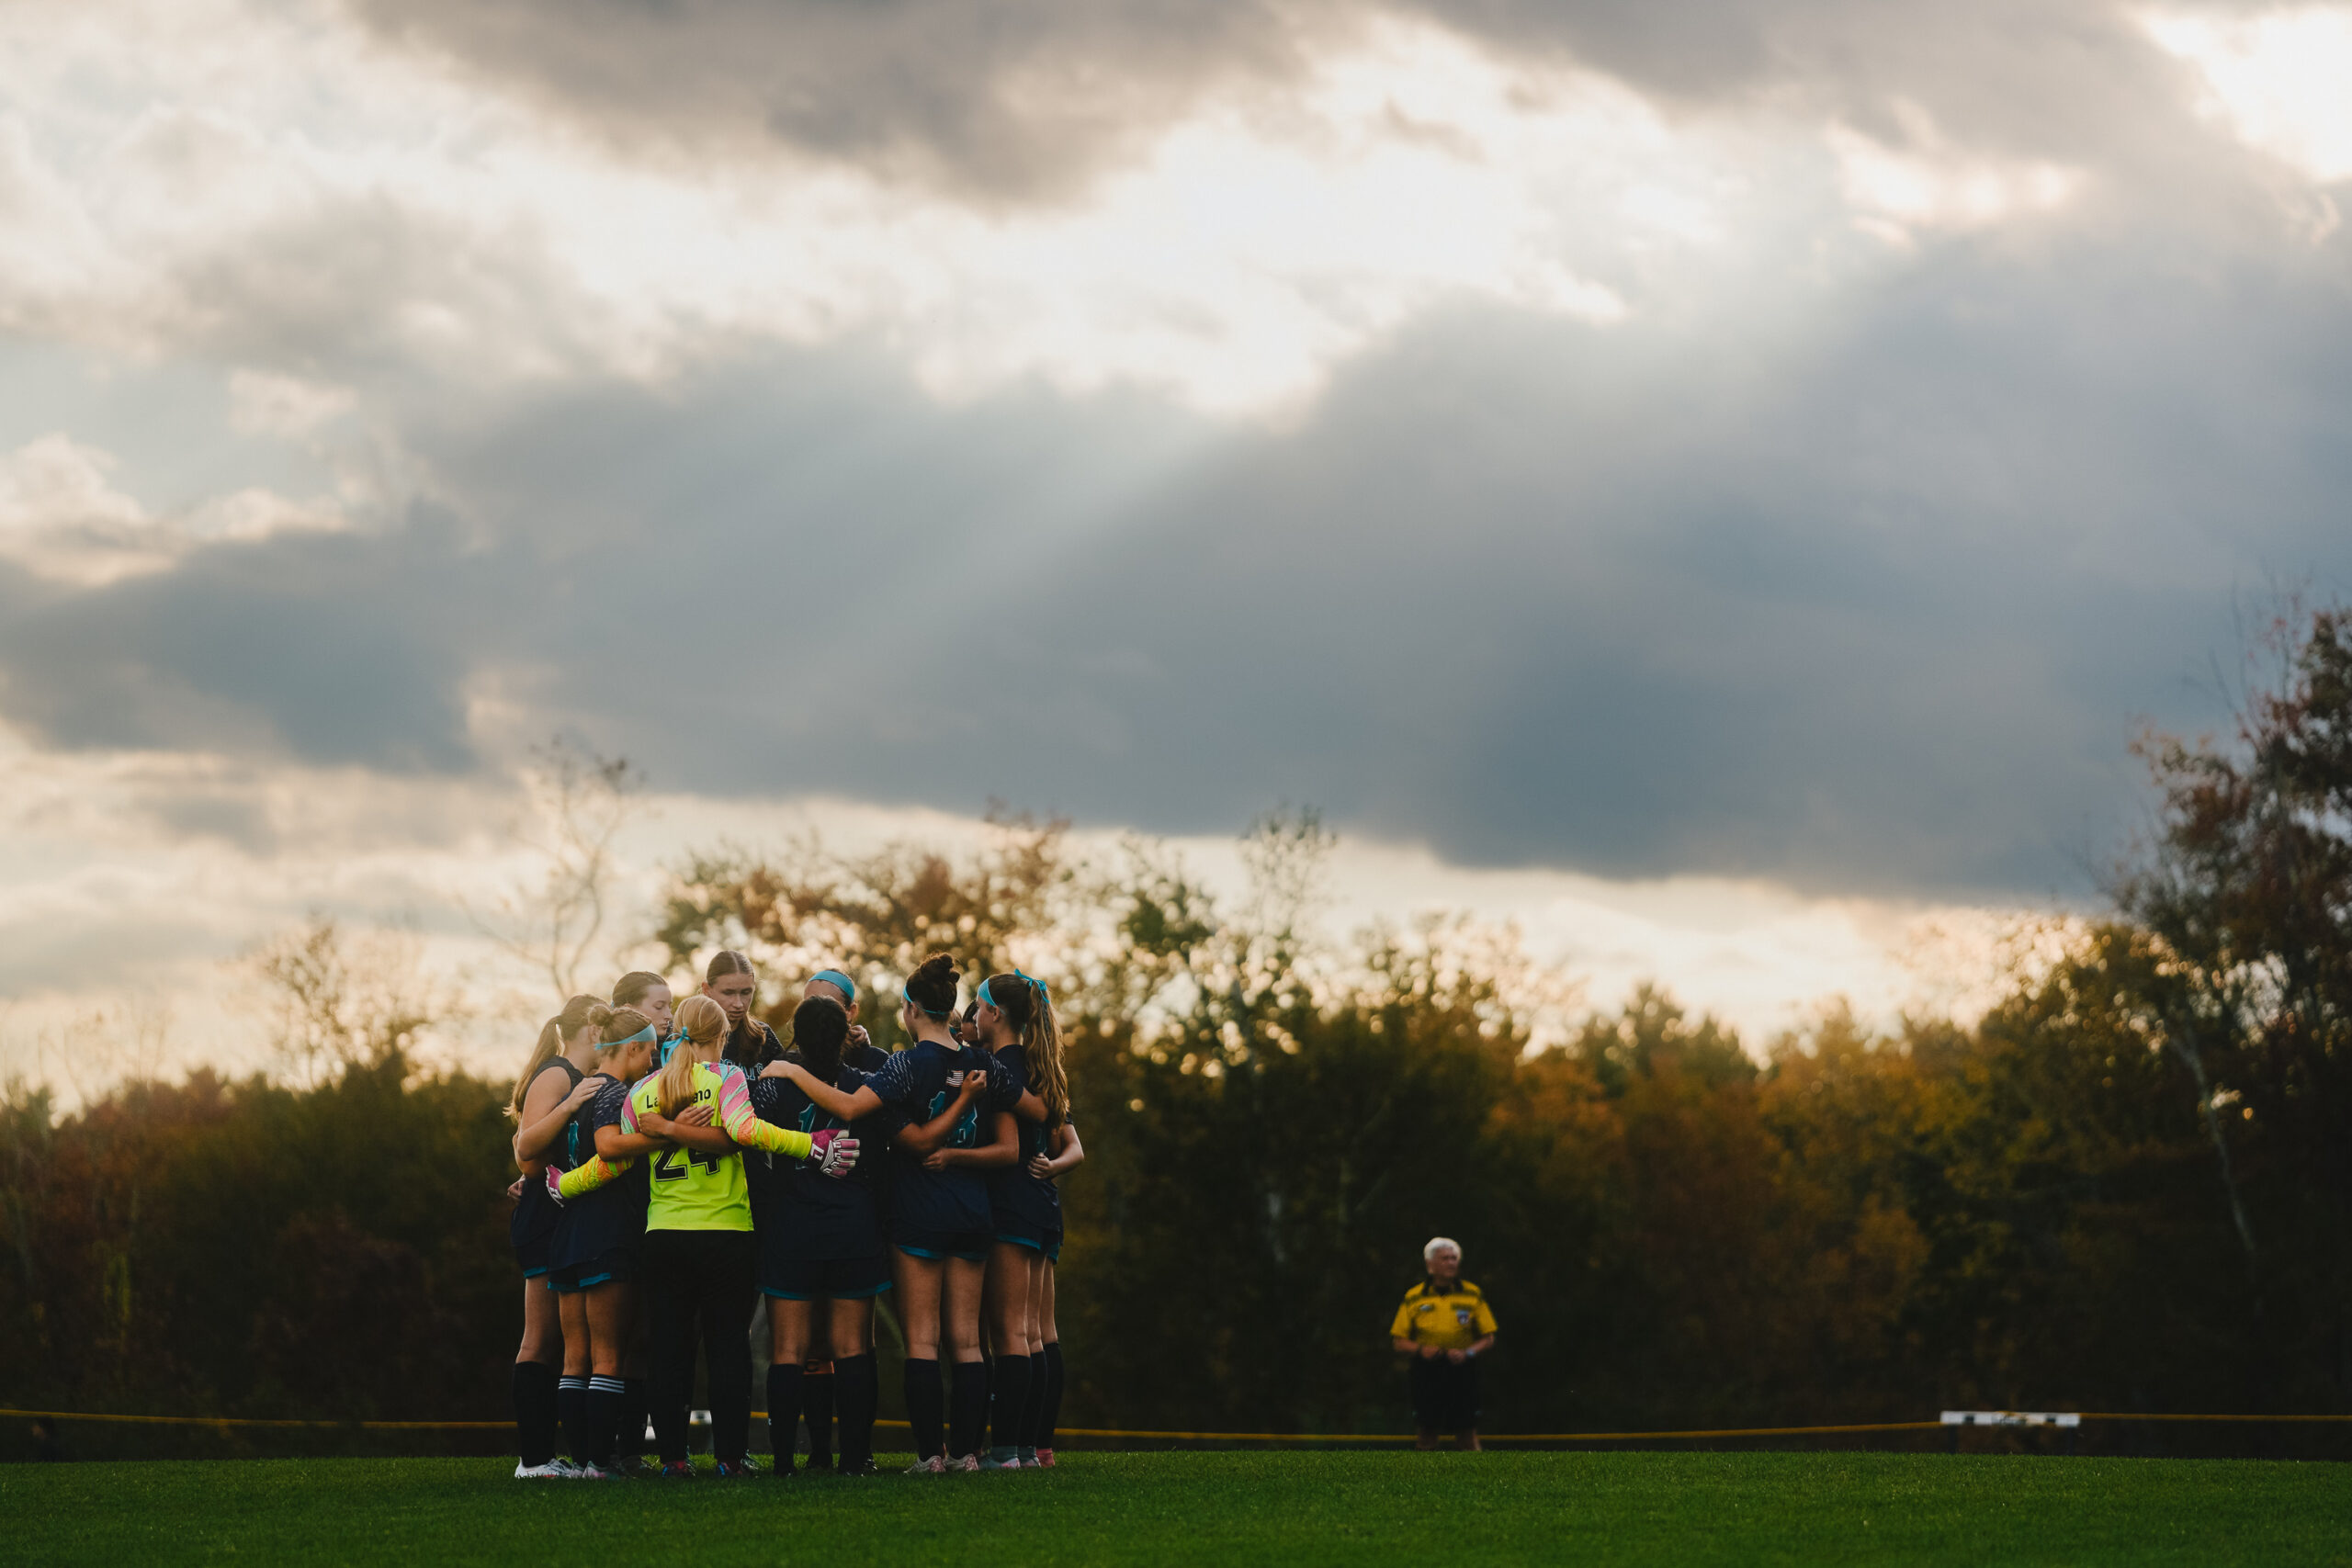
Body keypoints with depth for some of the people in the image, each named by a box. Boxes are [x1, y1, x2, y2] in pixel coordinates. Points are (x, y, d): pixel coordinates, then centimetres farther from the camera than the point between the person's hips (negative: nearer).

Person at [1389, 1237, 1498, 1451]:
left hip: (1462, 1371, 0)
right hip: (1426, 1373, 0)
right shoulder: (1414, 1297, 5)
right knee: (1425, 1432, -1)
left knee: (1467, 1433, -4)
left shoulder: (1473, 1295, 5)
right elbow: (1399, 1340, 8)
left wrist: (1468, 1353, -11)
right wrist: (1420, 1350, -11)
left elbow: (1488, 1339, 7)